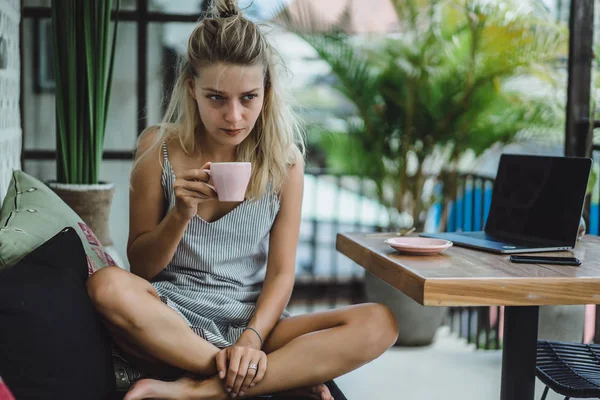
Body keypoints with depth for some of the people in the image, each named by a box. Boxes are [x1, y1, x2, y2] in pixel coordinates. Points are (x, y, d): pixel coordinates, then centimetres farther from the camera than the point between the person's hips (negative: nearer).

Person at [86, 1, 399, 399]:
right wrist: (180, 216, -17)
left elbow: (281, 272, -1)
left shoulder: (284, 160, 1)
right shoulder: (159, 148, -1)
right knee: (108, 286, -34)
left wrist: (252, 338, -19)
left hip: (254, 319, 1)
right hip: (174, 318, -1)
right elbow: (141, 266, 2)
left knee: (379, 324, -23)